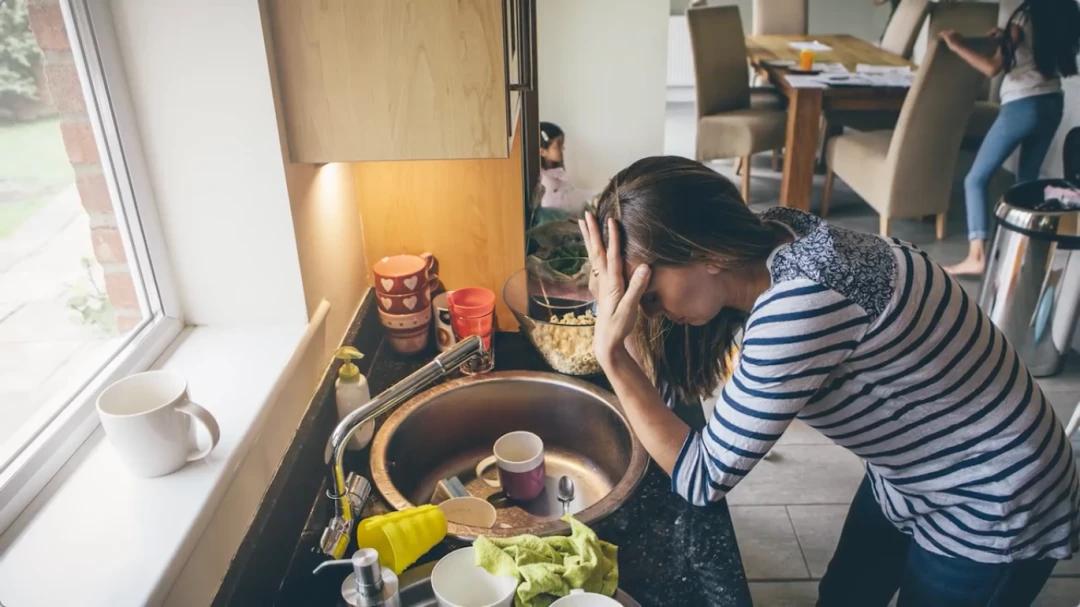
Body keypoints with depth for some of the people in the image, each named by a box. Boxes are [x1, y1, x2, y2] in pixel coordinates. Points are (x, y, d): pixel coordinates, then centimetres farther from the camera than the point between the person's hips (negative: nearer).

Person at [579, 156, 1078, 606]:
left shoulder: (801, 301, -38)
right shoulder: (766, 249, -11)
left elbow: (702, 480, -28)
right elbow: (676, 385, -4)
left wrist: (610, 354, -30)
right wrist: (617, 309, -16)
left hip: (992, 514, -7)